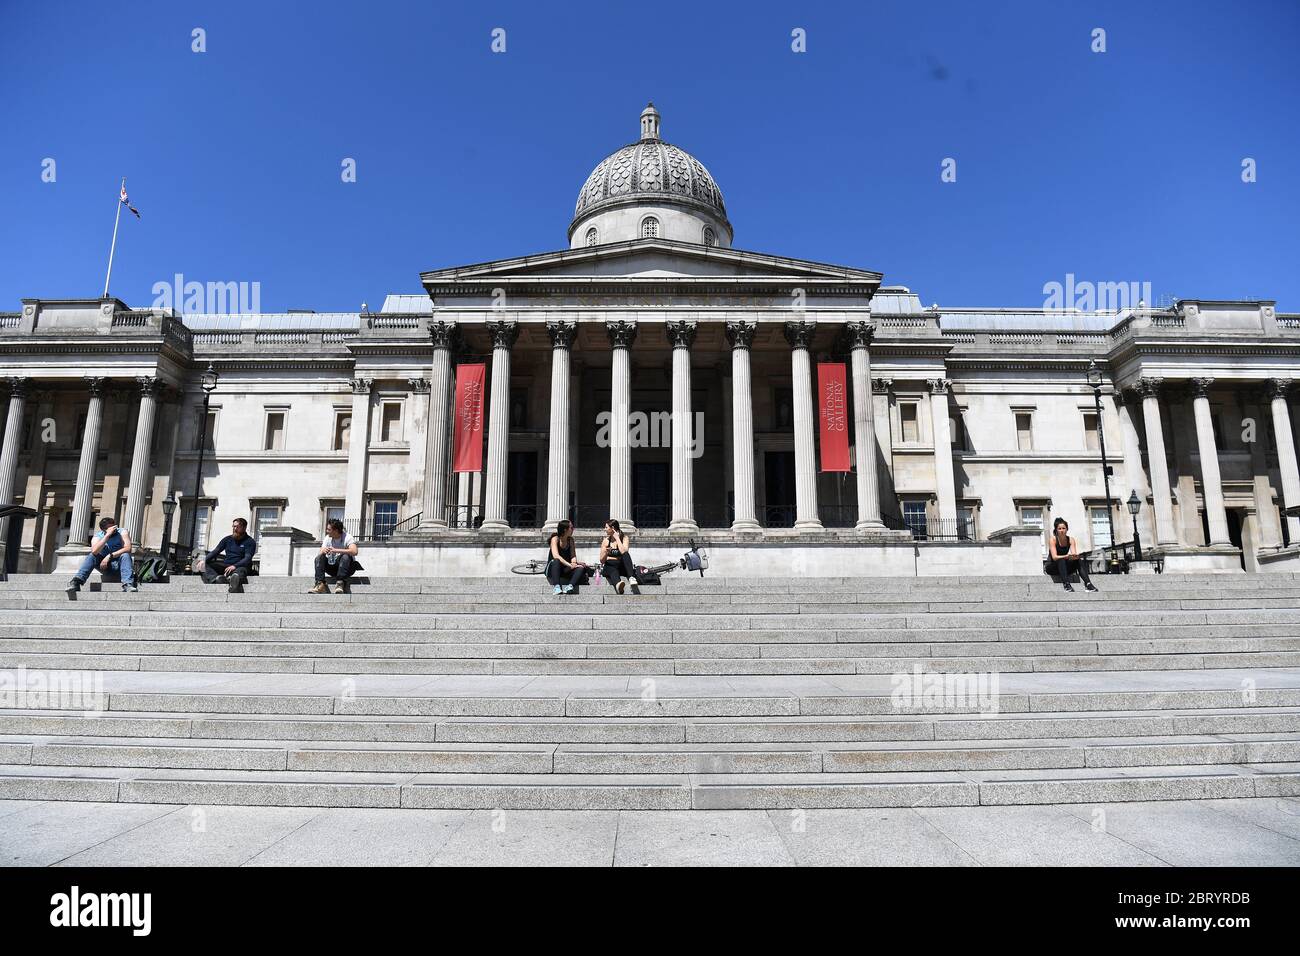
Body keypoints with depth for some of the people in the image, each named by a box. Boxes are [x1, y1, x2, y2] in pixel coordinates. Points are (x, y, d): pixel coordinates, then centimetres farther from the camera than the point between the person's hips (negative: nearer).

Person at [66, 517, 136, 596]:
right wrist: (108, 535, -27)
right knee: (91, 556, -23)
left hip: (120, 564, -2)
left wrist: (109, 556, -29)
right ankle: (76, 582, -34)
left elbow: (127, 548, -20)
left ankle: (128, 585, -50)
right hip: (106, 566, 2)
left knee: (125, 555, -33)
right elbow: (94, 551, -25)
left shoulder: (122, 532, -5)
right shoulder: (97, 537, -2)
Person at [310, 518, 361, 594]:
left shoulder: (347, 537, -14)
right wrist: (323, 552, -28)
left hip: (347, 568, -5)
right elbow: (320, 553, -3)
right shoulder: (328, 538, 3)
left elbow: (354, 552, -32)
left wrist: (336, 550, -36)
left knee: (345, 557, -34)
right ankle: (320, 584, -27)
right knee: (319, 558, -15)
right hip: (333, 568, 5)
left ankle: (340, 584, -38)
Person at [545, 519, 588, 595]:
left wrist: (574, 563, -24)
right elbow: (556, 556, -24)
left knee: (582, 568, -22)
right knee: (556, 561, -38)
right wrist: (570, 565, -34)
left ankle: (569, 586, -44)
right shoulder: (555, 538, -9)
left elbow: (573, 555, 1)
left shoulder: (570, 540, 9)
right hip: (553, 569, -5)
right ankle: (557, 587, -52)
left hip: (565, 570, 5)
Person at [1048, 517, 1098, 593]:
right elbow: (1054, 557, -25)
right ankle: (1066, 584, -48)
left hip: (1064, 567, 4)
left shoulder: (1071, 539, -3)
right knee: (1061, 560, -34)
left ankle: (1087, 583, -34)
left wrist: (1075, 556, -38)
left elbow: (1074, 555, -14)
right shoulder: (1053, 539, -14)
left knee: (1079, 561, -21)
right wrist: (1067, 556, -41)